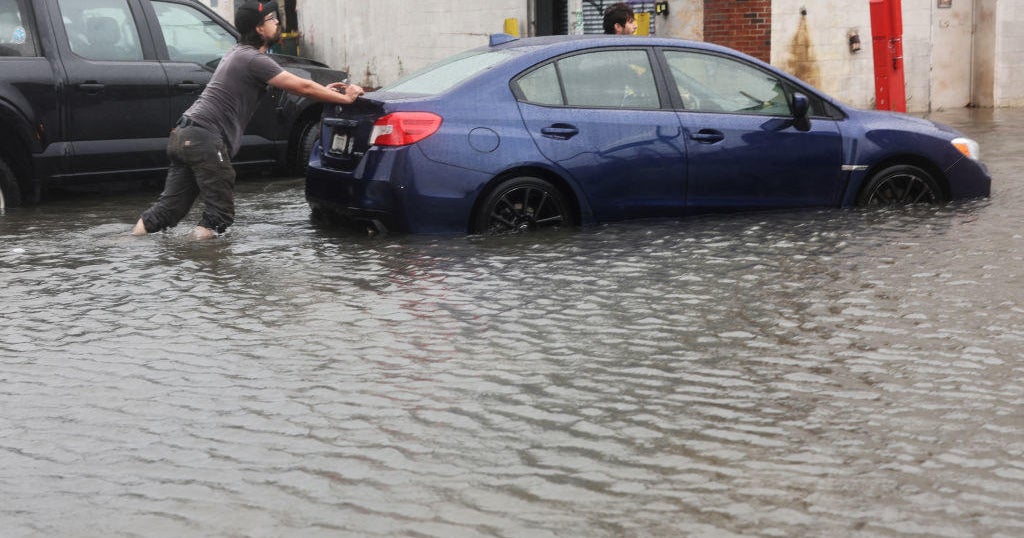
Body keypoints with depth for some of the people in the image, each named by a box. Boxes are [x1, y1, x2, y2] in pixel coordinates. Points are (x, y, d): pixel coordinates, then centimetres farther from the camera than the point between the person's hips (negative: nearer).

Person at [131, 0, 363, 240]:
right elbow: (301, 87, -9)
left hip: (183, 136, 10)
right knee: (220, 214, -3)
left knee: (171, 206, 8)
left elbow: (293, 85, 28)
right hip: (204, 139, -10)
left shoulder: (239, 53, 21)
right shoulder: (254, 59, -10)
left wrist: (323, 91, 24)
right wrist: (345, 98, 0)